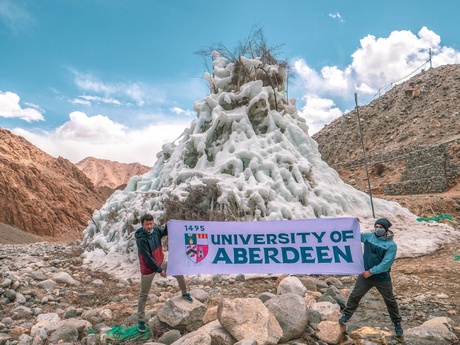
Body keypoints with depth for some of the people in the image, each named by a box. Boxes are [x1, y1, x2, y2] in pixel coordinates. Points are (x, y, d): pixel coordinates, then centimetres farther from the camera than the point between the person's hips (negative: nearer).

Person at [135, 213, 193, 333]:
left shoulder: (155, 230, -10)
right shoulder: (141, 239, -30)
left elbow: (163, 233, 15)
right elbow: (148, 258, -26)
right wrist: (159, 270, -19)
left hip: (161, 262, 6)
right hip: (148, 269, -6)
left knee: (179, 273, 10)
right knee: (144, 295, 7)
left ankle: (185, 293, 35)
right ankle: (140, 320, 24)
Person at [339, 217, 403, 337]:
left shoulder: (391, 245, -15)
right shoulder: (368, 236, -4)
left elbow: (386, 264, -20)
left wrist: (371, 271, -20)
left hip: (382, 278, -2)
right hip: (365, 274, 2)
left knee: (390, 300, 13)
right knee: (355, 295, 2)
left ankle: (397, 323, 33)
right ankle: (346, 315, 17)